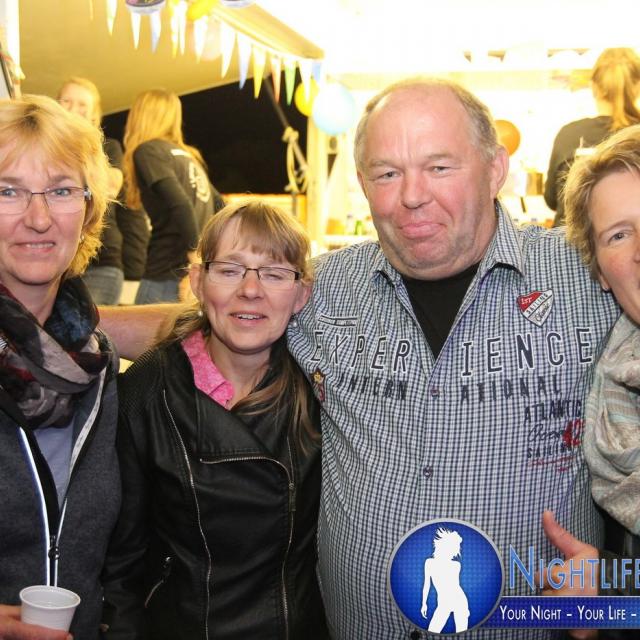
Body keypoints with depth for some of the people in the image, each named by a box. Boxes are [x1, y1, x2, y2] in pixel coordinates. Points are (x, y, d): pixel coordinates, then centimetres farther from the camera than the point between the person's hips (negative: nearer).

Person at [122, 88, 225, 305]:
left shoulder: (148, 150, -2)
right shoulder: (189, 155, 20)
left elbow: (180, 204, -16)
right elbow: (219, 207, 20)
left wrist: (195, 253, -13)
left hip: (169, 273, -7)